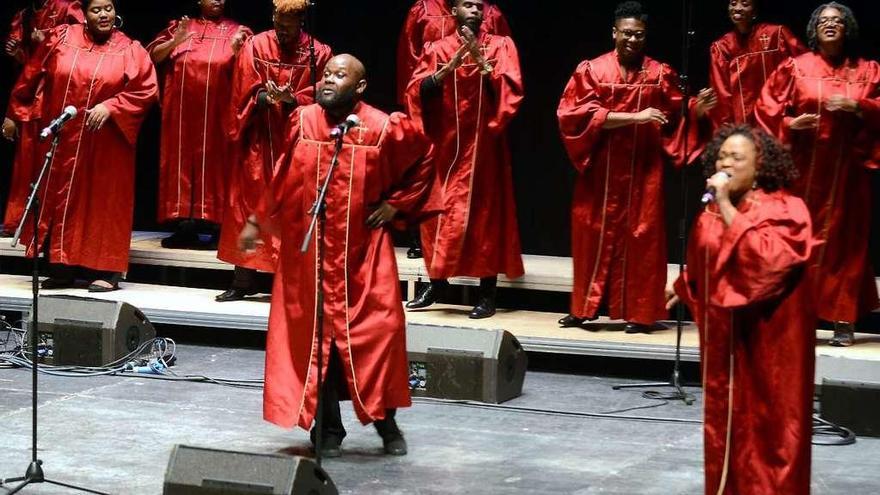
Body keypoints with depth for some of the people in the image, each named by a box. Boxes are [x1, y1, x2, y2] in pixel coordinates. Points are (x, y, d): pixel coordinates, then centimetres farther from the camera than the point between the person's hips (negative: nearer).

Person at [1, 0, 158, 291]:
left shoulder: (130, 51, -4)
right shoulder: (61, 38, 1)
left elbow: (147, 91, -9)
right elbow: (32, 77, 8)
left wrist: (110, 107, -20)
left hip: (105, 144, -2)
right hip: (62, 139, 2)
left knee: (103, 200, 0)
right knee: (61, 196, 6)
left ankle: (105, 269, 3)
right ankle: (61, 267, 12)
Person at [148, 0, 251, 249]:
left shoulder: (236, 31, 7)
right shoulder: (180, 26, 12)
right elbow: (152, 56, 5)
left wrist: (236, 48, -20)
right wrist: (174, 42, -12)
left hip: (217, 114, -2)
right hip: (181, 111, 2)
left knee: (211, 162, -3)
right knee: (182, 161, 0)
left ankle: (205, 219, -3)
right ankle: (185, 225, 0)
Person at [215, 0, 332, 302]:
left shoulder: (318, 53, 0)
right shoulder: (255, 47, 2)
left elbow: (316, 98, -5)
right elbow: (247, 92, -2)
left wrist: (291, 100, -24)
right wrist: (264, 98, -23)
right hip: (258, 141, 1)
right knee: (249, 205, 1)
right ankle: (244, 280, 6)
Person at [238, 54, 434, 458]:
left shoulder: (383, 129, -7)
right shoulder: (302, 121, 0)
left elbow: (424, 162, 8)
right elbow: (282, 179, 12)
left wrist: (396, 204, 1)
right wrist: (258, 222, 16)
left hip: (362, 251, -2)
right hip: (308, 249, 2)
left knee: (376, 330, -2)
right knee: (315, 334, 4)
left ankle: (385, 420, 17)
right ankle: (329, 428, 15)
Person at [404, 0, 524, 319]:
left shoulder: (500, 46, 4)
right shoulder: (438, 50, 7)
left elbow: (510, 90, -9)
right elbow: (417, 91, -5)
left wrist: (481, 60, -19)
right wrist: (450, 66, -18)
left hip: (483, 145, -2)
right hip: (445, 143, 2)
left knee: (484, 212, -2)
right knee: (440, 211, 4)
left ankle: (487, 293, 1)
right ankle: (437, 283, 17)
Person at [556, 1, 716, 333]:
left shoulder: (660, 74, 4)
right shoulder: (591, 70, 1)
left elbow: (673, 122, 7)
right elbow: (577, 114, -12)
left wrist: (695, 111, -14)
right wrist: (634, 117, -17)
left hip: (643, 170, 0)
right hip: (600, 170, 0)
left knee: (641, 237, -1)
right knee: (594, 235, 5)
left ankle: (639, 312, 3)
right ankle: (583, 308, 14)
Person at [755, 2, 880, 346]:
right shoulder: (795, 68, 5)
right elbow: (767, 107, 3)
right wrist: (790, 124, -14)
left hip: (847, 169, 1)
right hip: (803, 167, -1)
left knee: (844, 239, 1)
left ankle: (844, 320, 3)